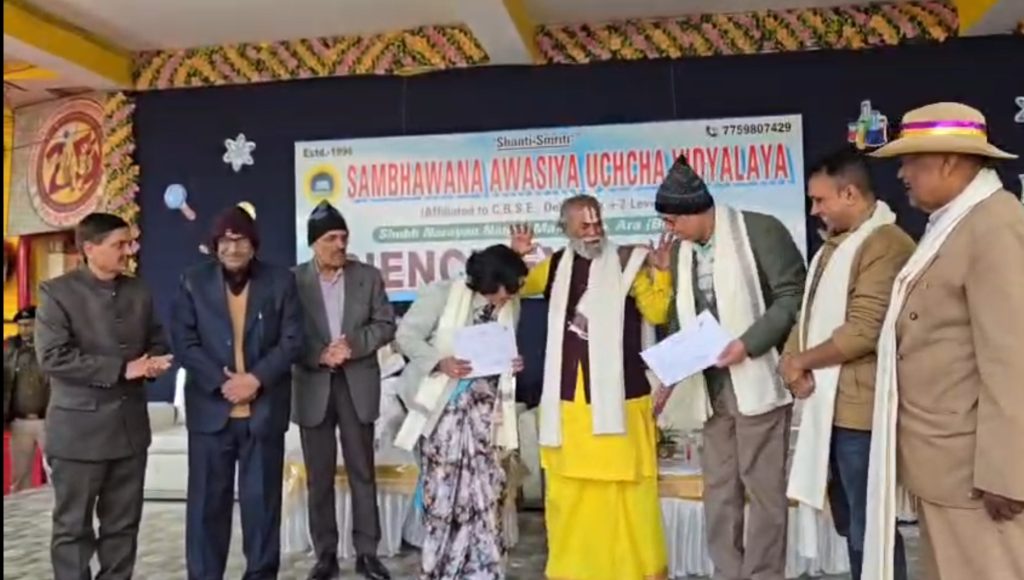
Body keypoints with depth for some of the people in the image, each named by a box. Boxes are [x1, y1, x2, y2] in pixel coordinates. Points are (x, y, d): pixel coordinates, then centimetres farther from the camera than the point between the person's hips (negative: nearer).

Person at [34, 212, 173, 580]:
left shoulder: (139, 292, 9)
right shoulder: (56, 292, -7)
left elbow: (157, 341, 16)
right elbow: (52, 357, -16)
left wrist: (153, 361, -8)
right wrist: (122, 369, -20)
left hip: (130, 426, 5)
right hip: (79, 429, -5)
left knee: (123, 524, 13)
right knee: (73, 526, 7)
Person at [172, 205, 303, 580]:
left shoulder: (280, 281, 4)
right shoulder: (193, 282, 5)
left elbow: (292, 340, -2)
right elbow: (184, 342, -2)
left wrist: (256, 378, -14)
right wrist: (222, 382, -13)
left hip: (264, 408, 0)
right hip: (210, 407, 0)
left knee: (262, 499, 7)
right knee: (207, 500, 7)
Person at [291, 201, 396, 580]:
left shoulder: (368, 276, 4)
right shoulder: (293, 280, 0)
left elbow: (386, 324, 1)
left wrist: (354, 344, -15)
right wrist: (320, 355, -17)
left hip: (358, 385, 1)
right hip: (313, 388, 0)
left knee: (362, 472, 6)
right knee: (319, 476, 8)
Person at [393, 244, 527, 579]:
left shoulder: (510, 307, 5)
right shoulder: (442, 293, -10)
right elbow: (406, 335, -10)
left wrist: (512, 364, -5)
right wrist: (440, 362, -24)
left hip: (485, 409, 4)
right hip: (445, 406, -4)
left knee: (484, 487, 3)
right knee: (443, 486, 3)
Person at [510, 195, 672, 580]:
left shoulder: (626, 263, -3)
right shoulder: (555, 266, 9)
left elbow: (658, 313, -10)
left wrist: (661, 271, -21)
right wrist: (516, 257, 4)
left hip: (618, 396, -4)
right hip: (567, 398, 4)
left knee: (627, 488, 1)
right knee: (568, 491, 13)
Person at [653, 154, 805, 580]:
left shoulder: (759, 230, -8)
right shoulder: (680, 250, 9)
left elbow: (793, 294, -10)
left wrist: (747, 344, -18)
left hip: (757, 379, -6)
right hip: (712, 384, 6)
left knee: (763, 486, 2)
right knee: (719, 487, 11)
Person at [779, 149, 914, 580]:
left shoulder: (886, 244, -14)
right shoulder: (833, 246, 17)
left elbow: (865, 330, -23)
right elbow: (810, 314, 16)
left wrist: (800, 361, -11)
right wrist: (792, 362, -3)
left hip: (861, 408, -9)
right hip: (828, 406, 9)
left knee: (870, 531, 3)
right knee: (850, 524, 19)